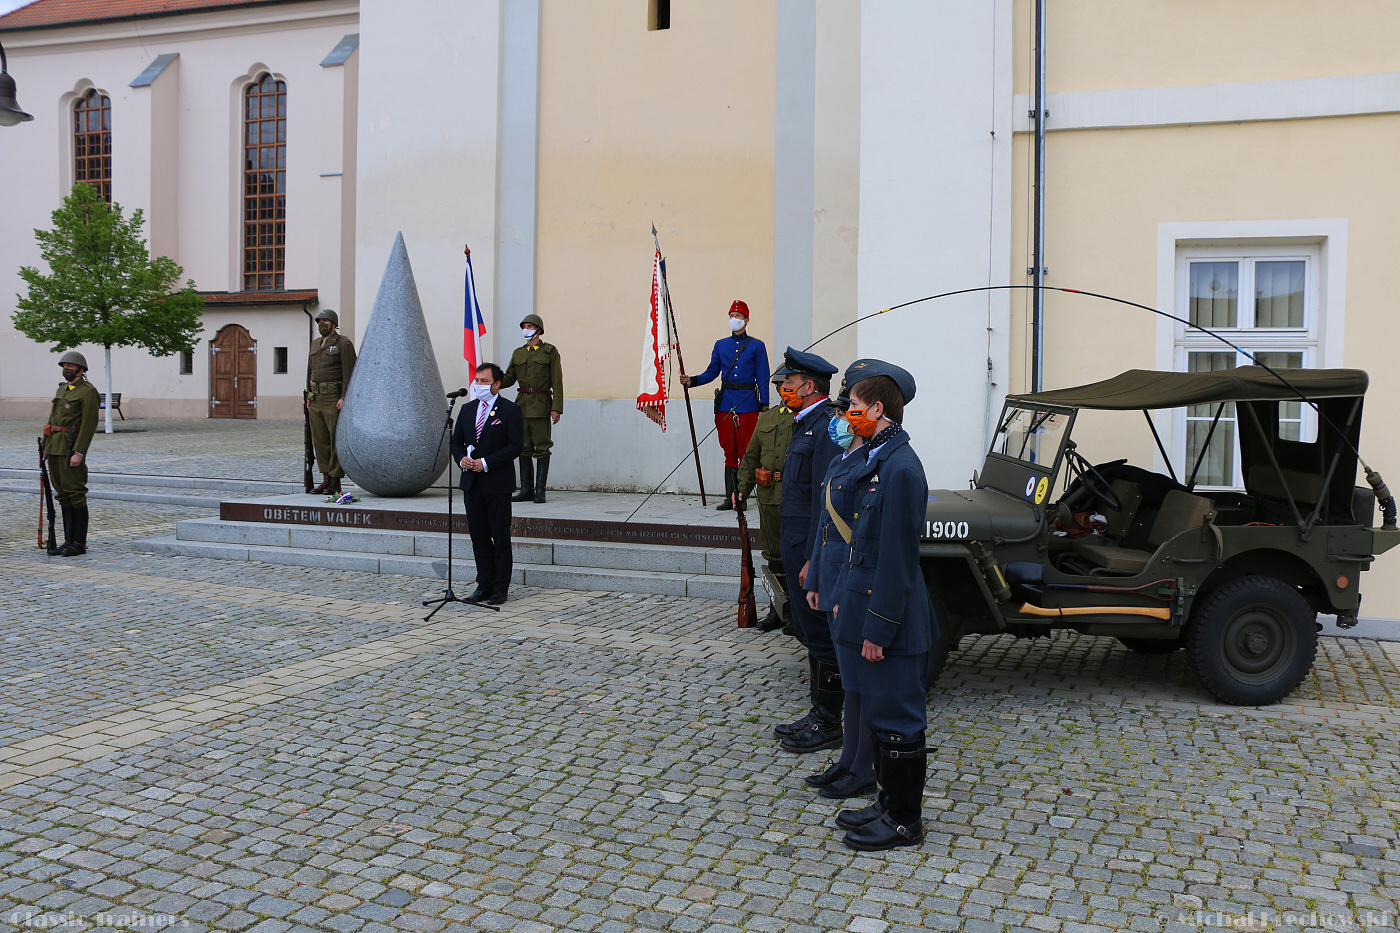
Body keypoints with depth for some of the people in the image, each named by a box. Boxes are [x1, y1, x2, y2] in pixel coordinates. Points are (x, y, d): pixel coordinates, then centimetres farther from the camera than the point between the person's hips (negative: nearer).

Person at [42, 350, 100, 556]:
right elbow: (52, 419, 21)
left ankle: (79, 543, -2)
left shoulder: (88, 392, -7)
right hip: (54, 446, 8)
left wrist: (79, 453, -21)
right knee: (63, 496, 10)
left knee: (76, 495, -6)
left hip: (71, 447, -8)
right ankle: (69, 540, 14)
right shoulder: (62, 389, 18)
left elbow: (89, 424, -14)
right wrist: (45, 448, 15)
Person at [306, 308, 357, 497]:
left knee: (337, 440, -5)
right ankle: (326, 479, 14)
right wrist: (308, 396, 14)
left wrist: (344, 397, -19)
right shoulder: (315, 344, 18)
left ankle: (335, 483, -3)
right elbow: (310, 371, 21)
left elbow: (349, 372, -11)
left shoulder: (343, 343, -5)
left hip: (334, 400, -8)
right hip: (316, 400, 8)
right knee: (319, 441, 7)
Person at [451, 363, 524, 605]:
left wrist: (486, 462, -17)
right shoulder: (467, 409, 13)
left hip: (498, 484, -5)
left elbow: (516, 446, -11)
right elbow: (456, 441, 16)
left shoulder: (510, 410, -5)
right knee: (479, 536, 9)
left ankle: (501, 588, 8)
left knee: (500, 537, 1)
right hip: (471, 483, 5)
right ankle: (484, 584, 17)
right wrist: (461, 459, -6)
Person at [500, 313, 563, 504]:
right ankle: (526, 490, 10)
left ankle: (540, 490, -2)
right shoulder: (518, 353, 15)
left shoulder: (550, 351, 1)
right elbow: (509, 378, 14)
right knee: (524, 447, 5)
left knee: (541, 448, -5)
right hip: (522, 404, 5)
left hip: (541, 405, -5)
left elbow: (557, 381, -4)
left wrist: (557, 408, -12)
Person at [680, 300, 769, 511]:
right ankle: (730, 497, 9)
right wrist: (692, 380, -4)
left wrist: (763, 407, -6)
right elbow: (712, 372, 14)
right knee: (729, 453, 5)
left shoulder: (757, 346, 4)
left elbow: (763, 379, 1)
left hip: (747, 404, -3)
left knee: (746, 453, -3)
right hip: (725, 404, 3)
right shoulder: (720, 345, 14)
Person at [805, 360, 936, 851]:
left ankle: (904, 821, 18)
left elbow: (897, 558, -21)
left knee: (895, 719, 4)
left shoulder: (900, 468, -21)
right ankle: (889, 803, 34)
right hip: (860, 603, 10)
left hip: (891, 617, -10)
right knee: (877, 714, 19)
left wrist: (879, 629, -19)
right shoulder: (867, 458, 9)